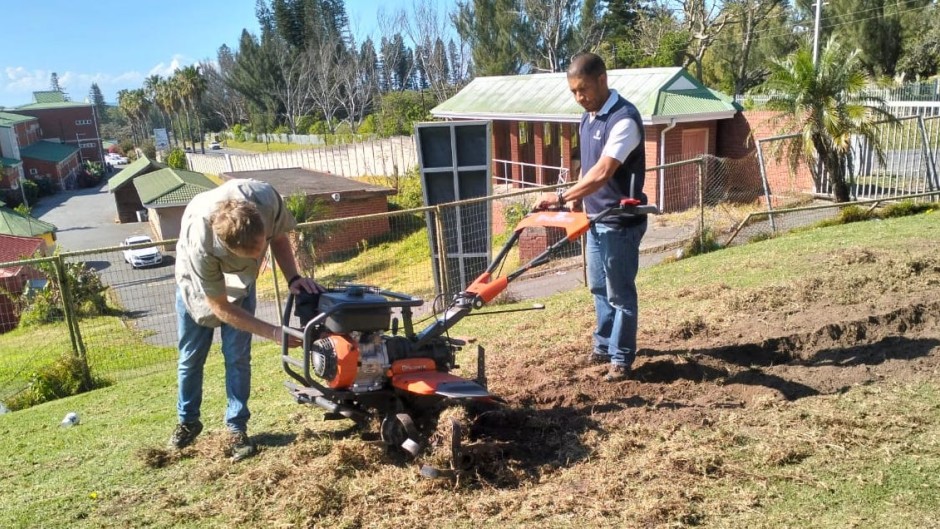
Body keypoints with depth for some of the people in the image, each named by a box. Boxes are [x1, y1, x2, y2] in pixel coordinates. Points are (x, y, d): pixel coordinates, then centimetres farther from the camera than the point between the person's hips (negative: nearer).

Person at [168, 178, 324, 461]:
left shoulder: (266, 197, -39)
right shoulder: (200, 242, -44)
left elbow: (279, 237, -14)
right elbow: (220, 307, -28)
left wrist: (293, 278, -29)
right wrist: (275, 332, -30)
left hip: (240, 279, 2)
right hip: (198, 282, -2)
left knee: (237, 356, -1)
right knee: (191, 357, 10)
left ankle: (237, 428, 13)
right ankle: (188, 421, 31)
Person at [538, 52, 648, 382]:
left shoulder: (624, 119, -21)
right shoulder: (588, 117, 8)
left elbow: (602, 173, -31)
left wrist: (562, 198, -35)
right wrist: (577, 203, 17)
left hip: (620, 221, -9)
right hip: (595, 218, 9)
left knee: (619, 292, 2)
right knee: (599, 288, 19)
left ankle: (621, 358, 16)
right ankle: (604, 345, 34)